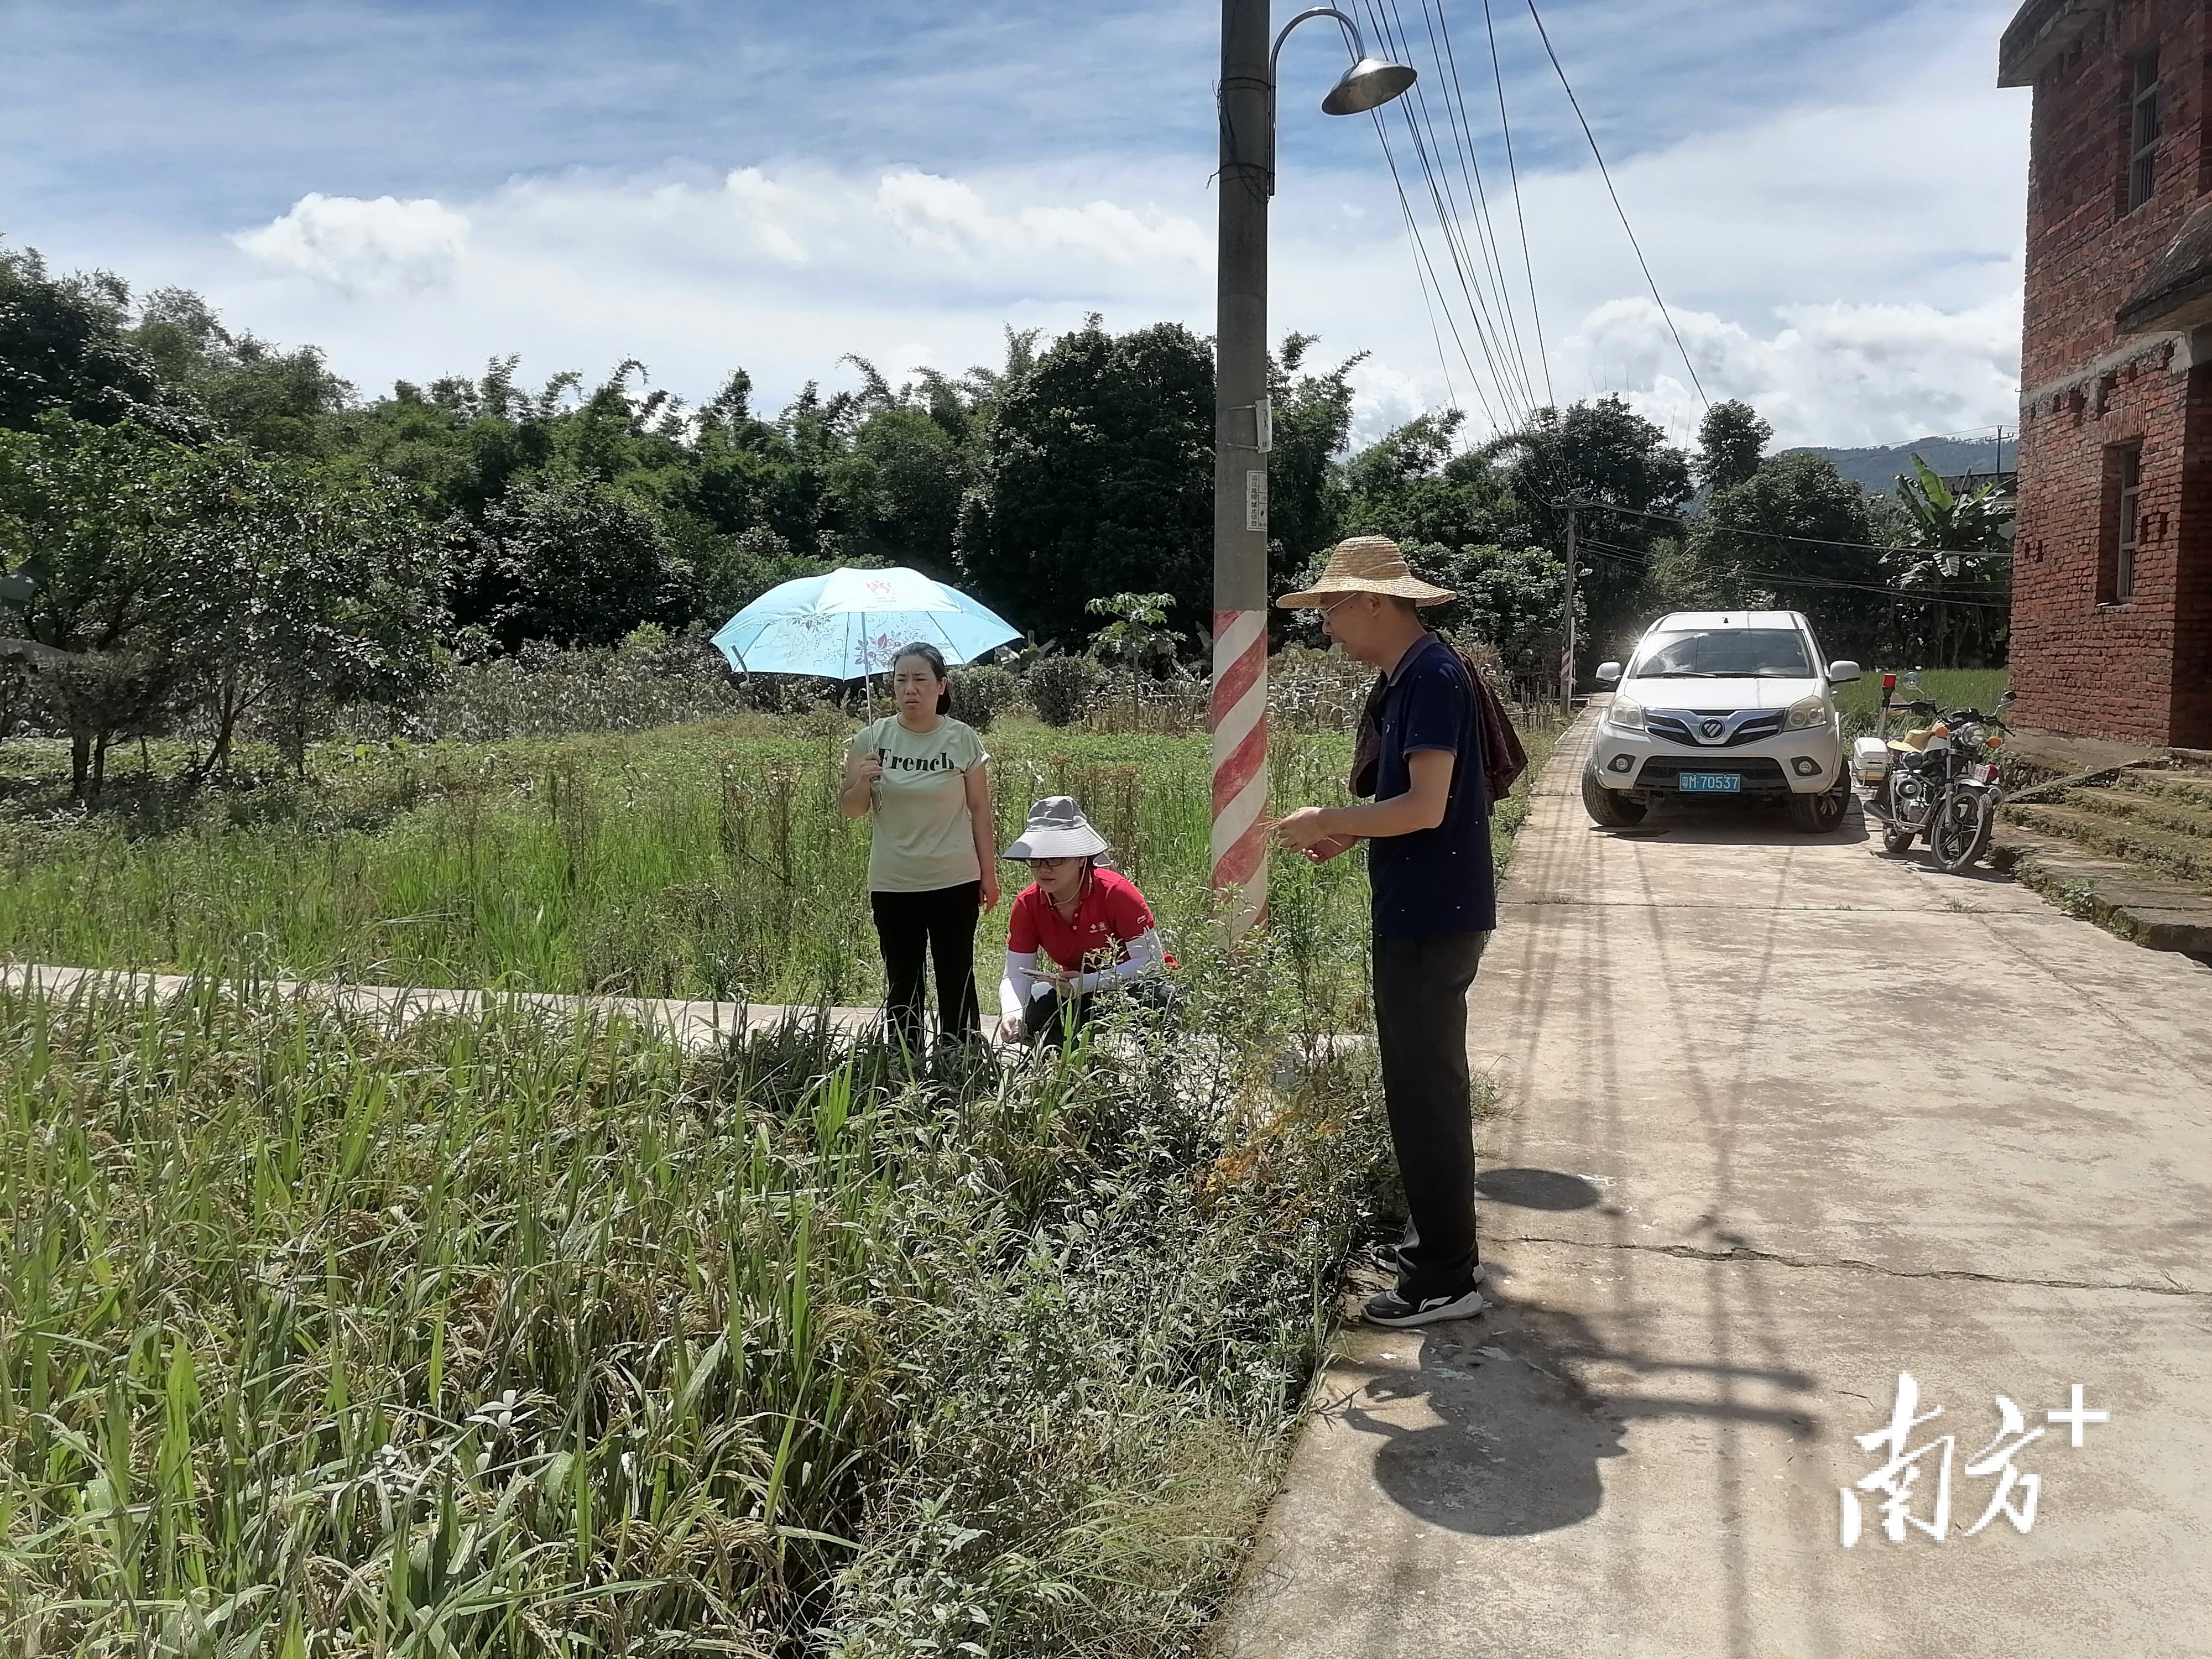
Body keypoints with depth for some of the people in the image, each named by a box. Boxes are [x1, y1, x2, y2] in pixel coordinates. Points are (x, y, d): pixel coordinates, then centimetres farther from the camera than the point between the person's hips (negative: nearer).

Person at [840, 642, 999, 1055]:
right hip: (892, 886, 1)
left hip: (955, 883, -1)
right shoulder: (871, 739, -2)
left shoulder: (964, 739, -4)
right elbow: (849, 811, 3)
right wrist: (861, 783, -18)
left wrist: (989, 873, 2)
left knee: (957, 981, 6)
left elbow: (980, 811, 2)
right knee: (902, 984, 9)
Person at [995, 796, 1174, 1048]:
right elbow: (1016, 975, -10)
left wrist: (1089, 983, -35)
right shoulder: (1027, 905, -10)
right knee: (1034, 1020, -27)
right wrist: (1011, 1014, -34)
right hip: (1079, 993, 3)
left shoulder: (1115, 892, -24)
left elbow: (1152, 960, -23)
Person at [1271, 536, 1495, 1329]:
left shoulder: (1432, 676, -18)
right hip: (1426, 914, 10)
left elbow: (1425, 808, -24)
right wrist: (1348, 833, 8)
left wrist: (1328, 820, -13)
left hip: (1432, 919, -10)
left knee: (1425, 1090, -3)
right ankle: (1442, 1243, 32)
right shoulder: (1412, 675, 13)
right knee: (1429, 1083, 18)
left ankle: (1446, 1279, 7)